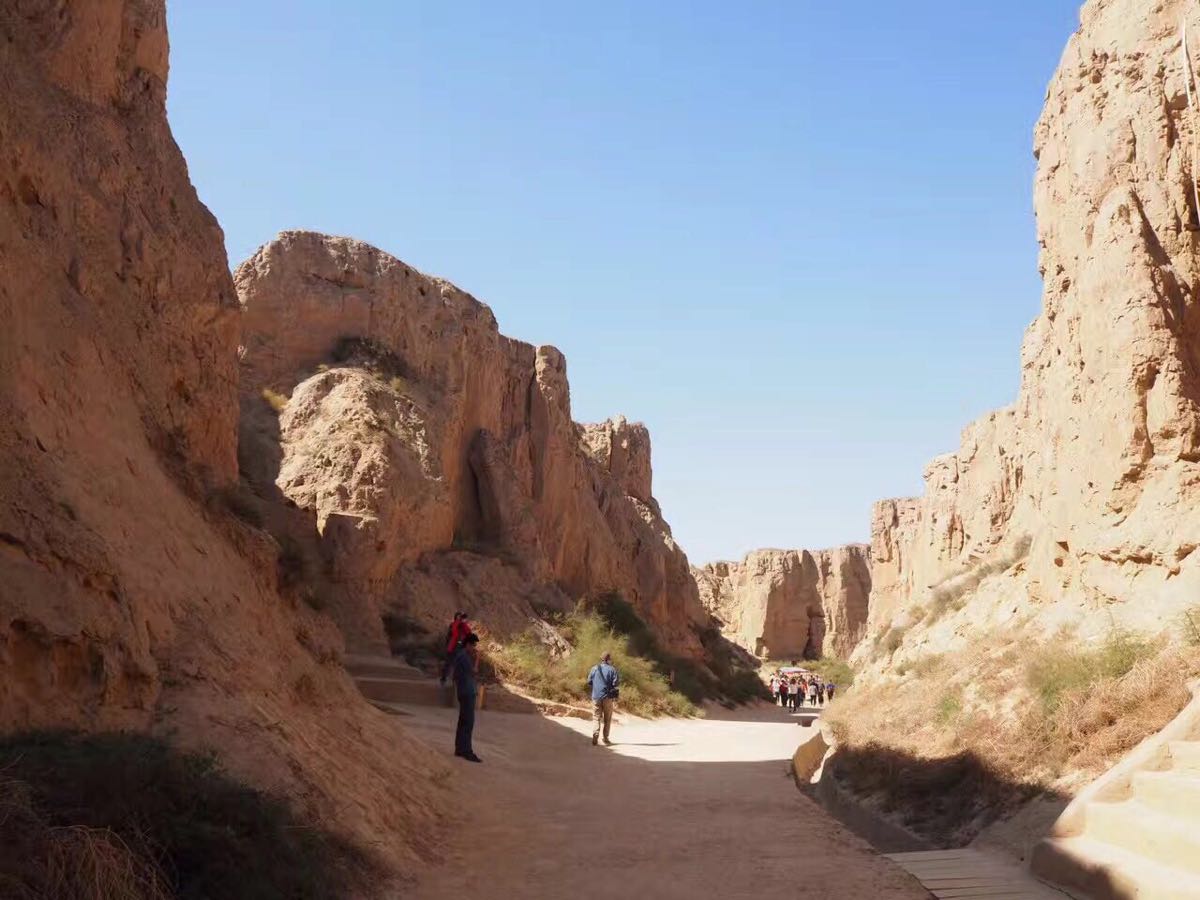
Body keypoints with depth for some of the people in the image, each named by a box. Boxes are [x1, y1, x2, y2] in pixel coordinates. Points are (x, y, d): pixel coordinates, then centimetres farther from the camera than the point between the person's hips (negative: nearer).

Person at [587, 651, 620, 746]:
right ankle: (605, 739, 11)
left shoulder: (594, 668, 2)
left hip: (596, 697, 2)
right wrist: (616, 694, 6)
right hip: (607, 697, -2)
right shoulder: (612, 669, -7)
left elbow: (589, 682, 6)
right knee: (607, 719, 10)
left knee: (597, 718, 7)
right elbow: (616, 683, -12)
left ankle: (595, 737, -9)